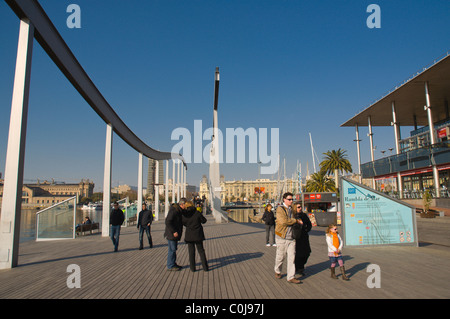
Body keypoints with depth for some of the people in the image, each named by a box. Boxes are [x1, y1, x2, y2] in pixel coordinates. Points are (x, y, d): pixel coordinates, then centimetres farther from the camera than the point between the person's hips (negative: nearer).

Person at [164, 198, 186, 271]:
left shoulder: (179, 210, 9)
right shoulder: (173, 210, -22)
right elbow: (168, 222, -26)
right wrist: (174, 232, -24)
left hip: (175, 233, 10)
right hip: (171, 234, -10)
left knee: (174, 248, 16)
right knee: (172, 249, -2)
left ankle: (173, 264, 27)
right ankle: (170, 266, 9)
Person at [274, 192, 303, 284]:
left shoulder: (291, 209, 11)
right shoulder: (280, 209, -12)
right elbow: (284, 221, -25)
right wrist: (296, 221, -18)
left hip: (291, 238, 6)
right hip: (282, 238, -5)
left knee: (291, 257, 1)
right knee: (280, 256, 8)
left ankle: (291, 277, 5)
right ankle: (277, 271, 32)